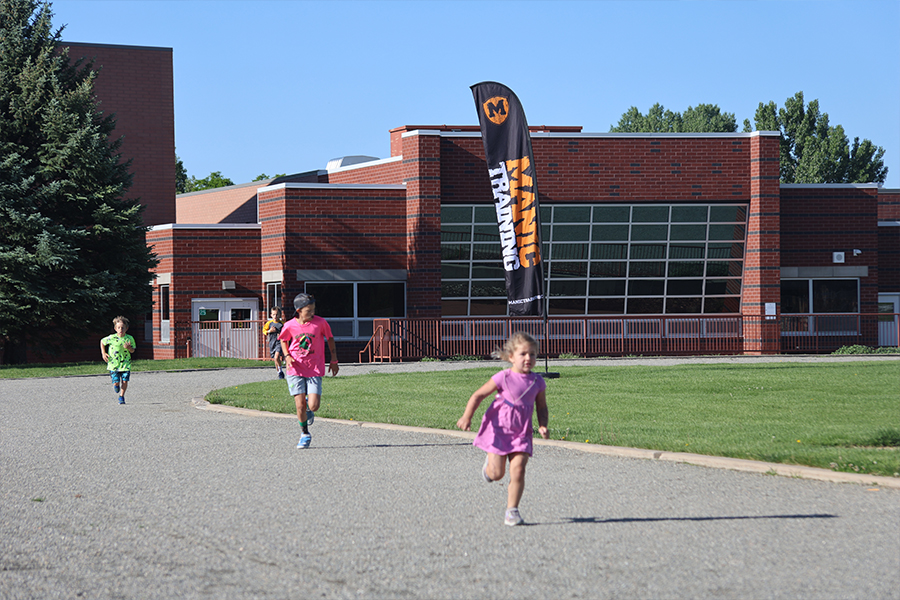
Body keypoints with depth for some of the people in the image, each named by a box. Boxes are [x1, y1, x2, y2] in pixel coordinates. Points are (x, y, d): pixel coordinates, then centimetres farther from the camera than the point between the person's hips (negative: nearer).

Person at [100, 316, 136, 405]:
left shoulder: (130, 339, -4)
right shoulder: (111, 338, -7)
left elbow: (132, 350, 6)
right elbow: (102, 342, 11)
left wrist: (129, 347, -17)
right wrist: (103, 353, 3)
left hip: (125, 364, 1)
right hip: (114, 364, -1)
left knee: (124, 381, -5)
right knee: (116, 382, -6)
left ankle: (121, 396, 18)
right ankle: (117, 391, 31)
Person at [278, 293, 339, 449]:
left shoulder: (320, 323, -7)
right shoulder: (290, 326, -6)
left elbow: (330, 338, 9)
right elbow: (283, 340, 14)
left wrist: (334, 360, 11)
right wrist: (287, 356, -3)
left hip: (314, 370, 0)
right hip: (296, 370, 0)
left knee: (313, 406, -11)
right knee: (300, 406, -5)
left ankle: (309, 408, 28)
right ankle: (305, 434, 18)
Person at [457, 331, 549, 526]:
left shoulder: (537, 382, 2)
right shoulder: (504, 378, -9)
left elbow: (541, 407, 15)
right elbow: (478, 395, -3)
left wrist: (542, 426, -3)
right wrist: (466, 417, -12)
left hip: (521, 433, 2)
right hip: (498, 429, -2)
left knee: (518, 470, -11)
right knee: (496, 474, -4)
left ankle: (512, 510, -1)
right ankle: (490, 462, 33)